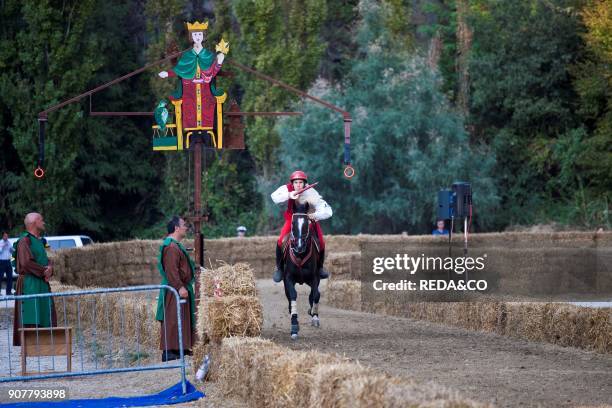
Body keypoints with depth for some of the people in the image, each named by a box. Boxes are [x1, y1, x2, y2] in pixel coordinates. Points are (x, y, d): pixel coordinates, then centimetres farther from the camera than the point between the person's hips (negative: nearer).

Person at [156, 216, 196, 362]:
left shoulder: (176, 245, 16)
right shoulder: (171, 247, -18)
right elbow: (171, 270, -25)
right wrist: (180, 287, -28)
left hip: (180, 288, 11)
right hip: (175, 290, -11)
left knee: (182, 319, 14)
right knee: (172, 320, -10)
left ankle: (181, 347, 20)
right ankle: (168, 351, -11)